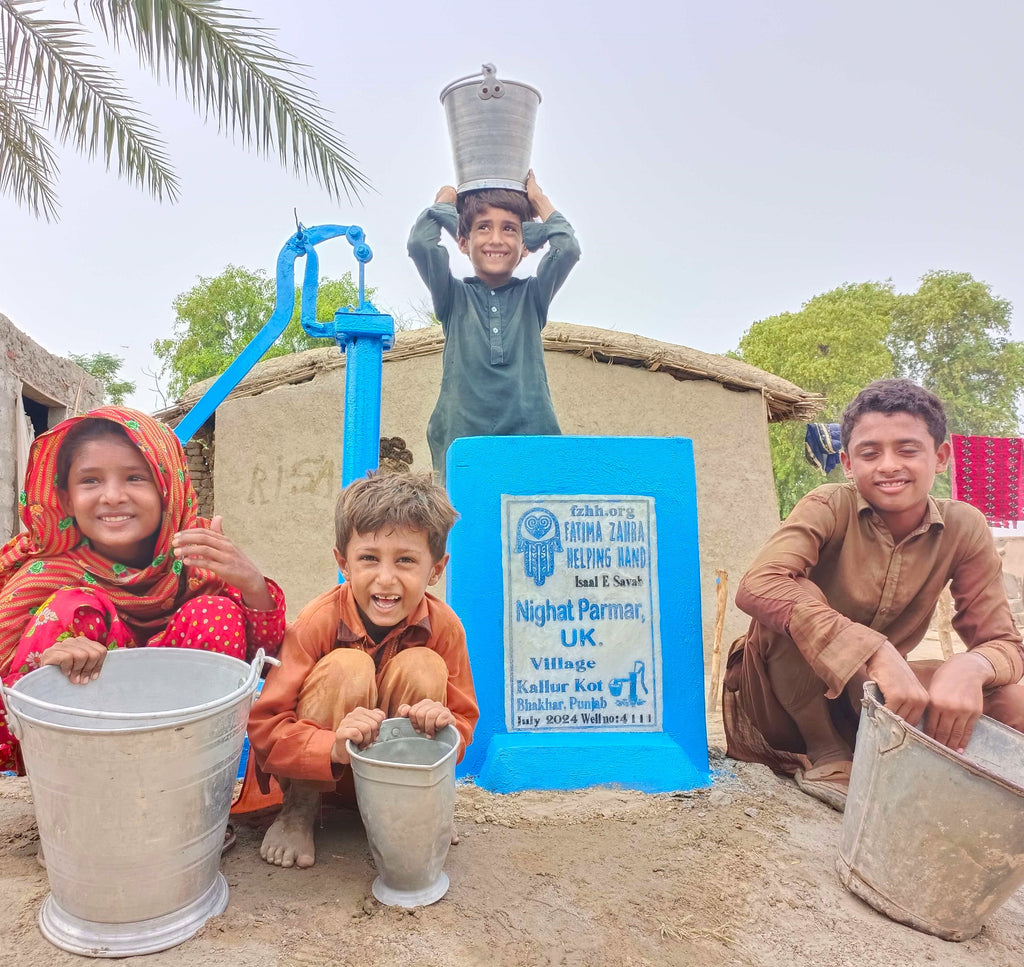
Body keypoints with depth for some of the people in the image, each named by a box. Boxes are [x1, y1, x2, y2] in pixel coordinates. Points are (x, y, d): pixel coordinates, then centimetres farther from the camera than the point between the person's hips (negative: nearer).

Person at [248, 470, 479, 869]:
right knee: (347, 667, -32)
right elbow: (263, 728, -27)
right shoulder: (318, 621, -26)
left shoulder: (443, 627, -18)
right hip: (317, 768, -2)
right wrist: (334, 747, -45)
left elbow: (464, 723, -9)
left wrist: (443, 724, -34)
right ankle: (299, 810, -7)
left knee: (423, 667, -26)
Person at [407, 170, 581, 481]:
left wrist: (538, 198, 15)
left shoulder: (531, 297, 15)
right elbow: (420, 244, -2)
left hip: (532, 438, 1)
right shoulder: (455, 298, 13)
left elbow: (568, 249, 1)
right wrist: (445, 199, 15)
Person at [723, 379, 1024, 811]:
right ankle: (827, 756, -11)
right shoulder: (830, 508, -19)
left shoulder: (964, 528, -8)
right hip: (787, 702, -2)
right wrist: (877, 653, -45)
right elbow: (757, 587, -37)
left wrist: (971, 666, -33)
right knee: (791, 603, -32)